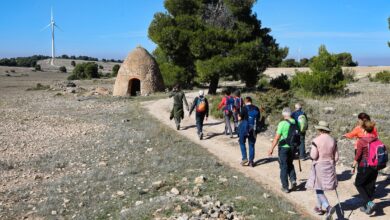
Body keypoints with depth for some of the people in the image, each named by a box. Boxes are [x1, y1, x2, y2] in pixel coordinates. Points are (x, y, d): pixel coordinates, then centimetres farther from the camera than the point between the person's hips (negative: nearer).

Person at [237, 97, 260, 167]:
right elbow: (258, 119, 8)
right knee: (251, 144, 11)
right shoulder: (256, 108, 4)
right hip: (254, 129, 4)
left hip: (245, 128, -4)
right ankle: (251, 161, 12)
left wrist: (239, 116, 12)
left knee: (242, 142, 14)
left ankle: (244, 158, 3)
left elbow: (240, 118, -9)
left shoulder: (245, 108, -11)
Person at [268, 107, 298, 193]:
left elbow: (277, 138, -18)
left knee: (284, 166, 7)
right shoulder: (295, 123, -3)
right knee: (290, 164, 24)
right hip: (292, 147, 5)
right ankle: (293, 180, 6)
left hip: (283, 147, -5)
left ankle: (285, 187, 12)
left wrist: (271, 149, -13)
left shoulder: (282, 124, -18)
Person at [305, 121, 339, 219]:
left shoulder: (316, 140, -15)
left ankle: (328, 207, -16)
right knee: (320, 188, 19)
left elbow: (313, 156, -16)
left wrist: (311, 151, 5)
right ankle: (319, 207, 29)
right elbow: (336, 157, 4)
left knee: (319, 189, 2)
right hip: (330, 166, 5)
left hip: (319, 166, -5)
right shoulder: (333, 140, 1)